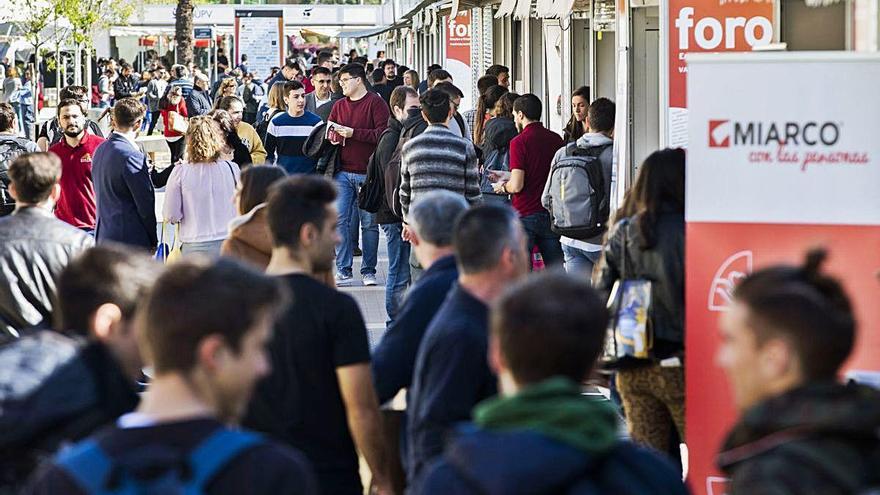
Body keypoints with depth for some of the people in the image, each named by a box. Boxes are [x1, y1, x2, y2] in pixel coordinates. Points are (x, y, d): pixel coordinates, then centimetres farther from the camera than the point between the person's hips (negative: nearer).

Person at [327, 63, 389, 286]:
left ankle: (368, 270, 10)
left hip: (368, 173, -4)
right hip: (343, 172, 5)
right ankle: (343, 269, 3)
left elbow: (383, 133, -13)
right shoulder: (339, 106, 14)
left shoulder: (375, 103, -3)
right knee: (340, 219, -2)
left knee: (369, 223, 2)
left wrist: (353, 133, -16)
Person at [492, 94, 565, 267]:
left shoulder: (519, 142, -12)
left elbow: (517, 186, -18)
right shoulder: (556, 139, 5)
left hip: (525, 215, -5)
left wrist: (503, 187, 6)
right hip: (551, 214, 5)